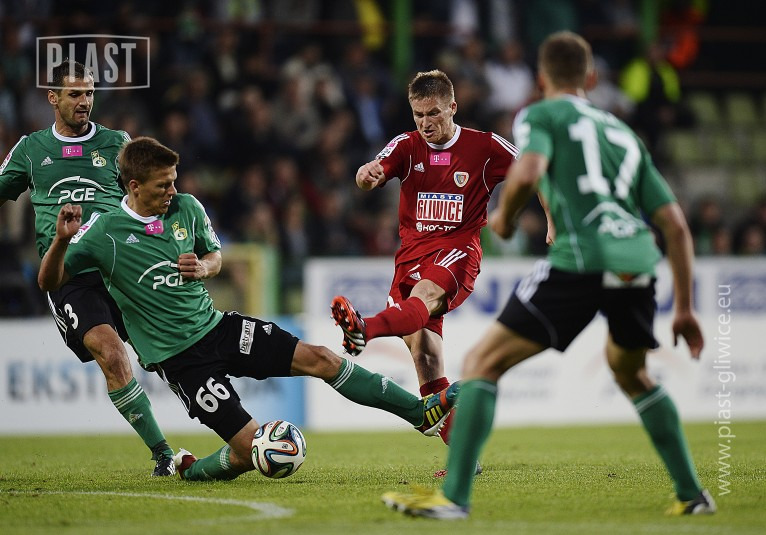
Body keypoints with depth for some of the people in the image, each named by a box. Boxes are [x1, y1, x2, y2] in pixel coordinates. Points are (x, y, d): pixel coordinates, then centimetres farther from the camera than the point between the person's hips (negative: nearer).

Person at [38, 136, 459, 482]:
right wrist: (62, 239, -33)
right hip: (179, 358, -5)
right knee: (252, 448, -14)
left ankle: (422, 411, 3)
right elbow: (49, 281, -13)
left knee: (320, 359, -5)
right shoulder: (105, 231, -15)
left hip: (216, 326, 5)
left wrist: (203, 267, -8)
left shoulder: (186, 208, 0)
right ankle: (190, 470, 19)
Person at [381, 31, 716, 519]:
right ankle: (692, 494, 31)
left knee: (483, 363, 2)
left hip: (579, 262, -6)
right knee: (631, 373, 32)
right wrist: (685, 309, 26)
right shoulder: (623, 133, 28)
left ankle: (454, 496, -9)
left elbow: (527, 172, -11)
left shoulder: (540, 116, 13)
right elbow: (675, 224, 22)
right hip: (638, 260, 6)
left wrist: (505, 216, 10)